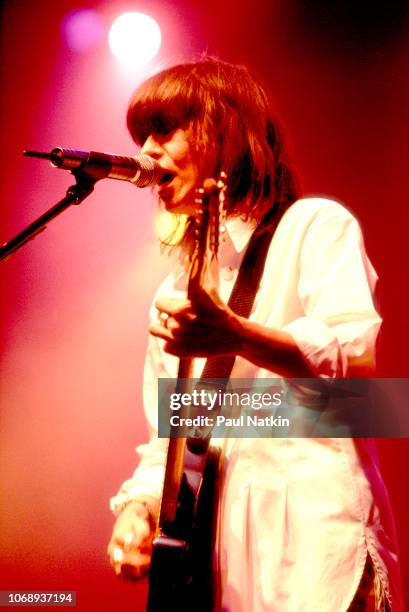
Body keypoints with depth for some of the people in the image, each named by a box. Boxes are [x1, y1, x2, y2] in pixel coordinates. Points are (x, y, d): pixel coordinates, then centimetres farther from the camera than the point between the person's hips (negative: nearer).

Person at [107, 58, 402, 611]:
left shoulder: (314, 225, -1)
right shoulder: (175, 291, 19)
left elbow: (359, 360, -18)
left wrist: (238, 337, -34)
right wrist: (138, 507, 0)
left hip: (313, 548, -6)